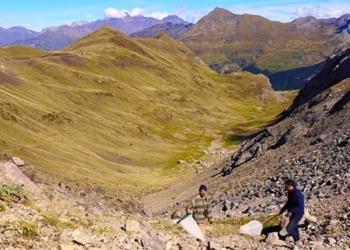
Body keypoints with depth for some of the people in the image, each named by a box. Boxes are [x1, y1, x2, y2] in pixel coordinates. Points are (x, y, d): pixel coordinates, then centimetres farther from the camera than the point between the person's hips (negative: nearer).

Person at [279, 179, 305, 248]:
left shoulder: (297, 194, -25)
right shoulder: (290, 193, 4)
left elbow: (300, 206, -27)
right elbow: (289, 203, 19)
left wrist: (291, 212, -29)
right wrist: (282, 210, 15)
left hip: (298, 214, -9)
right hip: (293, 213, 9)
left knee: (289, 228, -13)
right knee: (294, 228, 17)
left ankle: (297, 241, 6)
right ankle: (297, 243, 30)